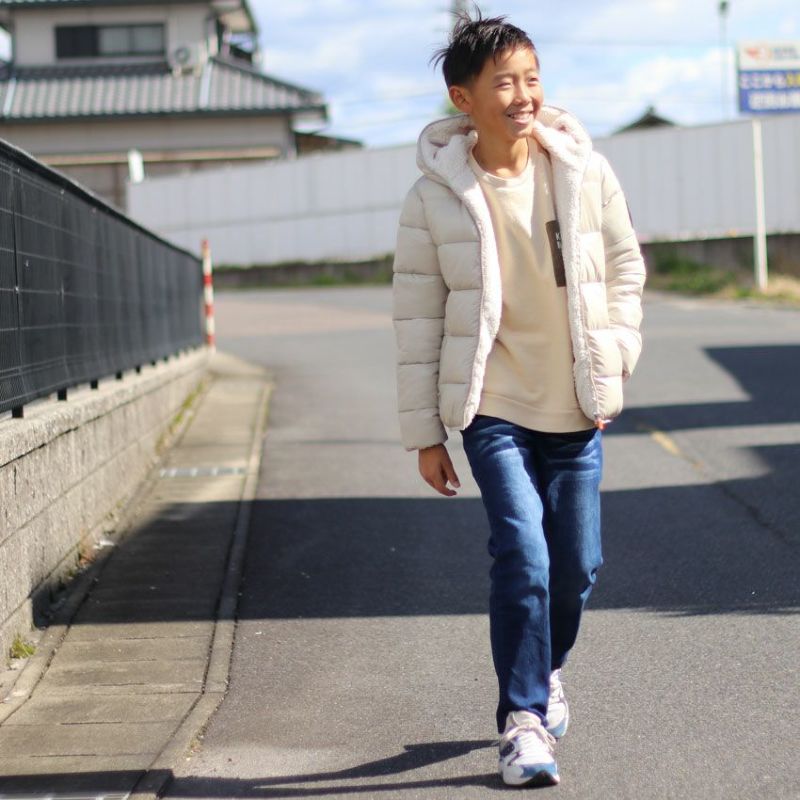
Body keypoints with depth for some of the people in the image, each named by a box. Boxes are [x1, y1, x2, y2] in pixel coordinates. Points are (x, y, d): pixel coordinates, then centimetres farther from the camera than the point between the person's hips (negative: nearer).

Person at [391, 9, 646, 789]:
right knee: (521, 553, -16)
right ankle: (524, 722, -5)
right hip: (492, 406, -3)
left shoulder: (584, 171, -2)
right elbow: (417, 318, -1)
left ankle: (545, 671, 39)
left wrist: (611, 365, 2)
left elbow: (625, 268, 11)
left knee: (576, 564, 10)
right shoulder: (435, 197, -7)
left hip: (575, 408, 3)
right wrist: (424, 432, -1)